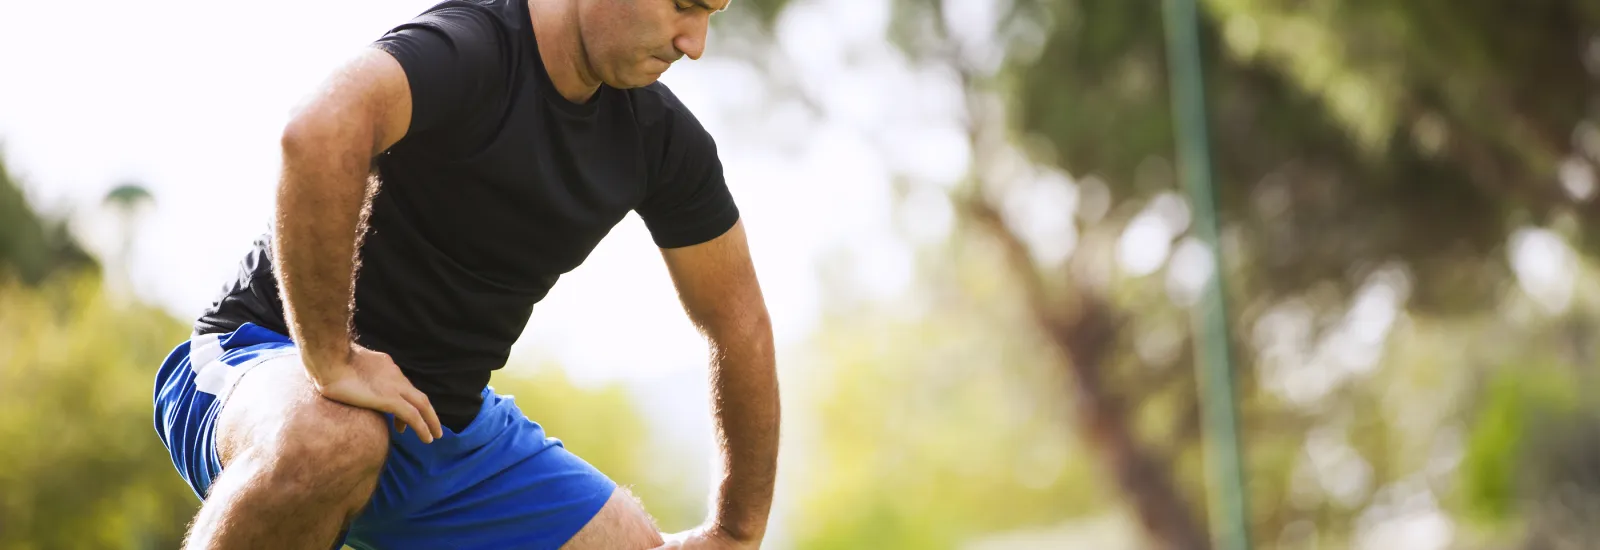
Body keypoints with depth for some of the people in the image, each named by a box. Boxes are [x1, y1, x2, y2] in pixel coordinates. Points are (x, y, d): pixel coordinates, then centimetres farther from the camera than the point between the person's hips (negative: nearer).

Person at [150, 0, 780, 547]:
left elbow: (741, 325, 10)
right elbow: (317, 133, -47)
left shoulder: (659, 135, -2)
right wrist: (328, 361, -42)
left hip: (453, 425, 7)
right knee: (330, 441, -43)